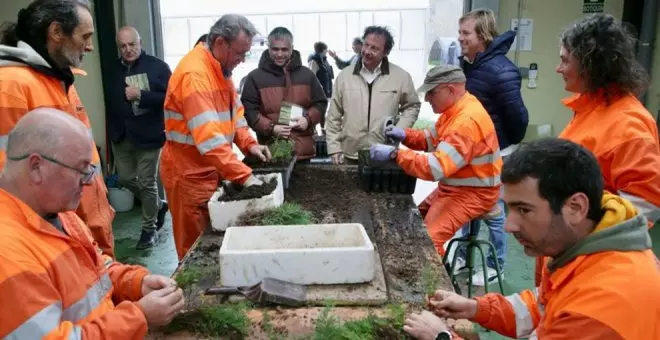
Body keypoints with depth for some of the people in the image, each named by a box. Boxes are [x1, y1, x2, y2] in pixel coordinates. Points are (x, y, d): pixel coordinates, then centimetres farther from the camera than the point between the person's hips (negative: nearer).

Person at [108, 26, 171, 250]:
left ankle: (149, 228, 17)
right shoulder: (114, 70, 9)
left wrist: (141, 95, -24)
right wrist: (112, 131, 13)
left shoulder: (157, 67, -8)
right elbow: (111, 102, 18)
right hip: (122, 136, 6)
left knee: (147, 182, 1)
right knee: (126, 179, 11)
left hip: (148, 135, -6)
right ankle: (158, 205, 35)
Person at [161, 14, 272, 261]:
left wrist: (249, 144, -2)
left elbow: (233, 111, 14)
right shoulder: (194, 73, -24)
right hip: (190, 173, -9)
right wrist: (244, 175, -34)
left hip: (212, 169, 9)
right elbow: (208, 137, -31)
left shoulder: (220, 68, 7)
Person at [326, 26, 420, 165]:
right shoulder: (344, 75, 3)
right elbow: (333, 117, 6)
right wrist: (334, 148, 1)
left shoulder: (401, 76, -1)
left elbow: (412, 106, 12)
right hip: (349, 157, 1)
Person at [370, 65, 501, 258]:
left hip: (474, 193, -10)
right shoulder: (455, 109, 4)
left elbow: (437, 167, -34)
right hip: (455, 187, 10)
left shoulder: (467, 121, -29)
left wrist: (394, 153, -33)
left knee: (427, 240, -20)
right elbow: (432, 139, 15)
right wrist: (405, 135, -4)